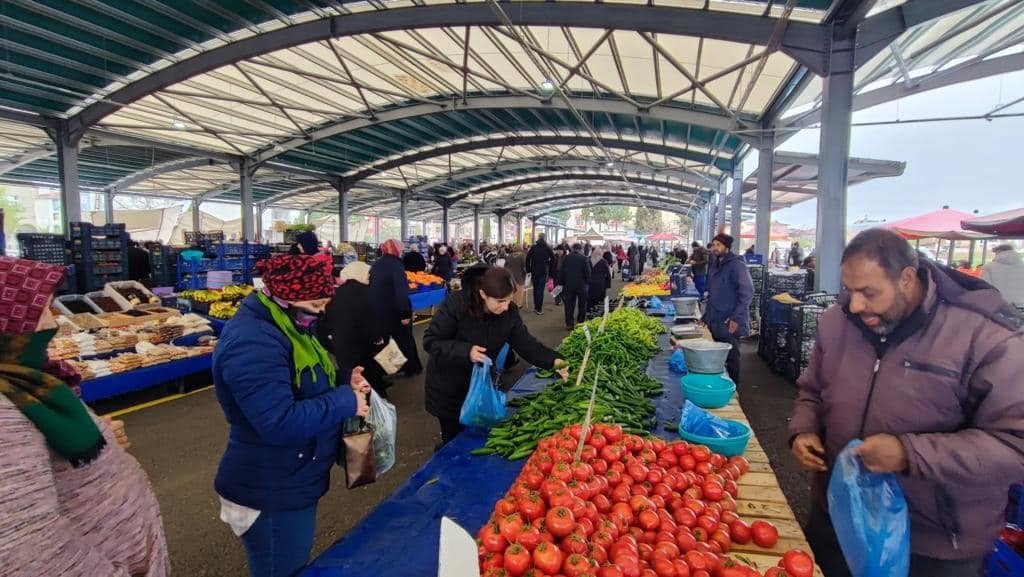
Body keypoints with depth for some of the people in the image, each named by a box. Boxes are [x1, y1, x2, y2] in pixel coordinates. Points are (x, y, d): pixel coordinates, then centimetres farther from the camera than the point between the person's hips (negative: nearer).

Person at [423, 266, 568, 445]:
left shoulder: (509, 312, -14)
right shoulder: (455, 304, -27)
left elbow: (526, 343, -11)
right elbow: (430, 341, -23)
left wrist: (553, 361, -26)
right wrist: (466, 351, -37)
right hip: (450, 389, -4)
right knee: (454, 440, 12)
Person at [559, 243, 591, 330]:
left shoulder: (566, 258, 1)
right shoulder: (584, 259, -8)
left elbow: (561, 272, 4)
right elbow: (588, 273, -7)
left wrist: (561, 283, 11)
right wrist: (588, 283, 4)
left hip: (568, 285, 2)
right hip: (581, 285, -2)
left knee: (569, 305, 8)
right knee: (582, 305, 11)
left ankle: (569, 324, 7)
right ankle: (581, 323, 13)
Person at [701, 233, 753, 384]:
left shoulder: (736, 265, -12)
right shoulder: (715, 265, 13)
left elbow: (747, 293, -18)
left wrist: (736, 318, -21)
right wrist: (705, 316, 19)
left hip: (730, 325, -8)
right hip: (714, 323, 8)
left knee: (731, 359, 1)